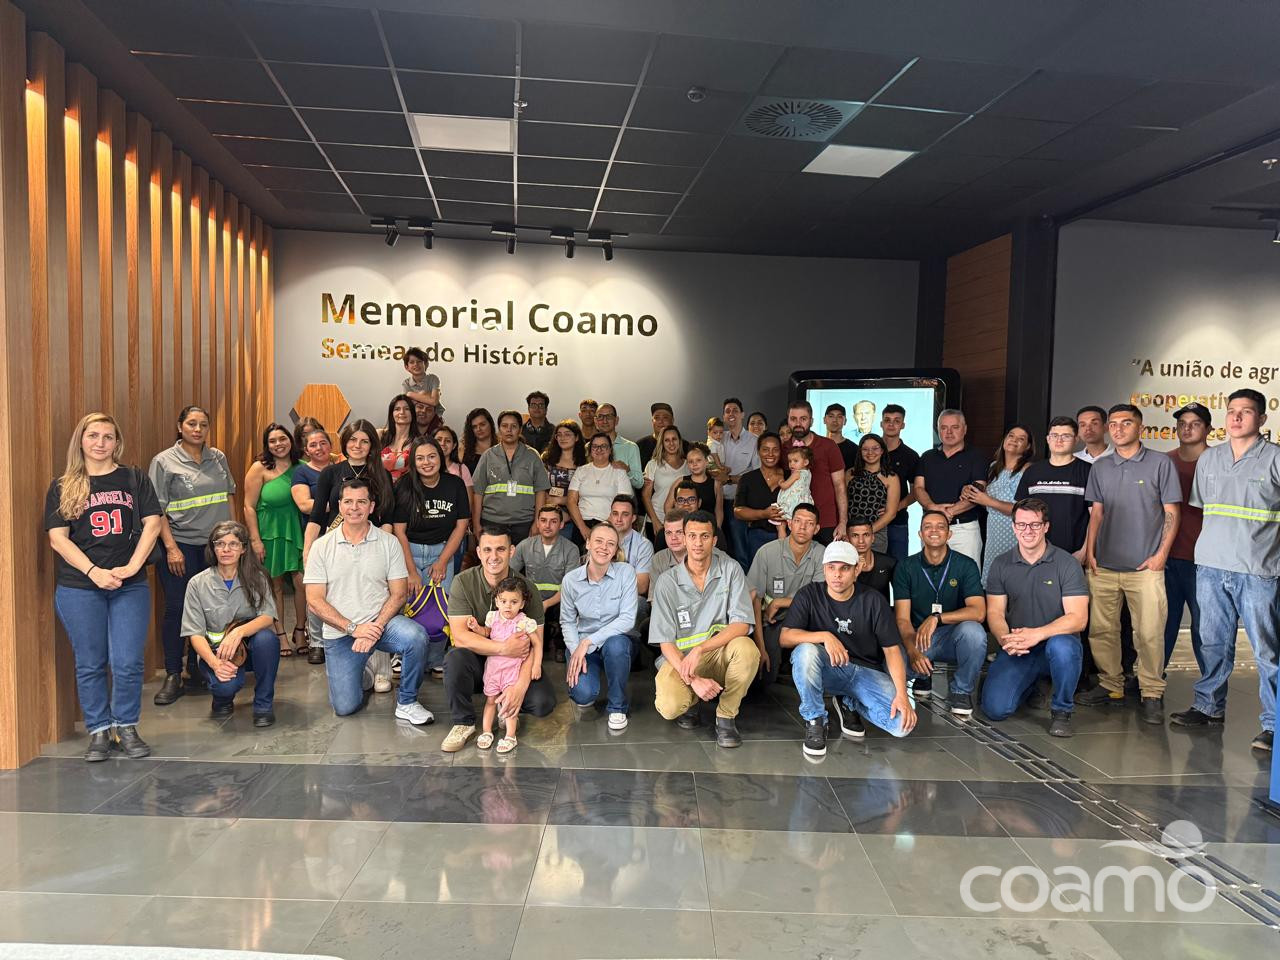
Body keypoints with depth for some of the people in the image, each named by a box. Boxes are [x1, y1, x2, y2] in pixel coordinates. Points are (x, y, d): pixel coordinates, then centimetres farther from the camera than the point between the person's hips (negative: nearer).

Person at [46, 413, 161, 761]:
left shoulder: (134, 478, 6)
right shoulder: (62, 486, 6)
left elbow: (152, 524, 0)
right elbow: (57, 538, -1)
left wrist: (132, 566, -10)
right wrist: (93, 571, -13)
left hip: (130, 586, 0)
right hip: (79, 588, 0)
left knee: (128, 663, -1)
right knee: (90, 664, 7)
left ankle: (126, 727, 17)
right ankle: (99, 731, 20)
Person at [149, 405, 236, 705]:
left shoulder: (218, 458, 10)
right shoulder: (164, 461, -2)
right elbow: (157, 510, -5)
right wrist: (171, 547, -12)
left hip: (216, 545, 4)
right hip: (181, 544, -4)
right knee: (176, 609, -4)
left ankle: (196, 668, 19)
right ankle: (173, 677, 4)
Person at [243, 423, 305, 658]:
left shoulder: (299, 467, 5)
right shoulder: (260, 468, -4)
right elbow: (249, 507, -5)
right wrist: (255, 540, -10)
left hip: (296, 531, 2)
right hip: (270, 532, -2)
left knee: (302, 581, -4)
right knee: (275, 585, 5)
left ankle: (300, 630, 13)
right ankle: (279, 635, 16)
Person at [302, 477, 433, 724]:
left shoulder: (389, 542, 0)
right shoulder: (322, 546, 0)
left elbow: (399, 593, -1)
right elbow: (315, 600, -4)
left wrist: (376, 627, -17)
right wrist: (353, 628, -15)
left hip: (380, 622, 0)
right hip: (339, 632, 0)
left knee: (416, 637, -32)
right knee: (345, 706, -8)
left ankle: (406, 703, -9)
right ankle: (359, 675, 29)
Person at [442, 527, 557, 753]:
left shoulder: (527, 588, -8)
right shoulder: (463, 583, -11)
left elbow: (536, 644, -13)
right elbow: (460, 636, -20)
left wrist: (521, 685, -28)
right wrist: (504, 648, -31)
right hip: (477, 662, 0)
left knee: (543, 703, -25)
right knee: (455, 658, -34)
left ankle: (506, 708, 11)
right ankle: (464, 722, -8)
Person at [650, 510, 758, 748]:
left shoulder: (730, 570, -3)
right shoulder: (668, 582, -5)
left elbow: (741, 625, -11)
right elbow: (666, 642, -8)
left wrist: (699, 649, -23)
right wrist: (693, 679, -24)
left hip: (719, 652, 1)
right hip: (680, 657, -1)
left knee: (746, 648, -32)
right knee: (670, 707, -30)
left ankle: (725, 717, -8)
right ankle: (690, 700, 10)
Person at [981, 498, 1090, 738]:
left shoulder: (1066, 563, -4)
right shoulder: (1001, 565, 5)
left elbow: (1078, 618, -12)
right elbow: (994, 612, 2)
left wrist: (1037, 634, -26)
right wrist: (1005, 638, -21)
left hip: (1057, 641, -2)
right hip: (1015, 650, 2)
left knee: (1061, 646, -39)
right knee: (995, 707, -16)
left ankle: (1061, 711, -10)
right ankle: (1031, 684, 21)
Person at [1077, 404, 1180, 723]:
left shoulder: (1161, 464, 2)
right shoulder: (1100, 467, 12)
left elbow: (1171, 513, 1)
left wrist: (1161, 554, -7)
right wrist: (1089, 551, 5)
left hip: (1145, 566, -3)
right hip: (1103, 565, 4)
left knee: (1149, 633, -4)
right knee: (1101, 630, 6)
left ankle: (1152, 694, 8)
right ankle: (1111, 685, 19)